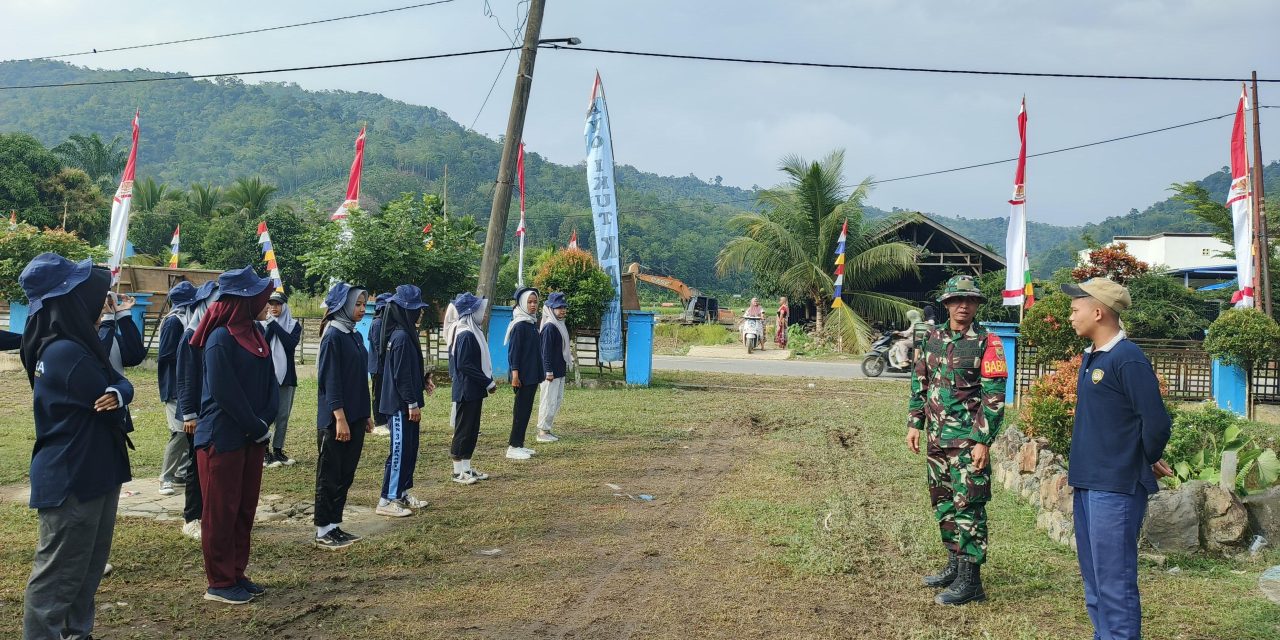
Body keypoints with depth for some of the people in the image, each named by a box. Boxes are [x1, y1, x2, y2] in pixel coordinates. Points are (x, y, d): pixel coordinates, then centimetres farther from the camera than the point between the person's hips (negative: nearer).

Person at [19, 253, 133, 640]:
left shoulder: (77, 343, 9)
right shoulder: (67, 352, -23)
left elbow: (121, 383, 2)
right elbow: (110, 409, -19)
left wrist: (118, 393, -18)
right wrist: (115, 398, 1)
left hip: (90, 473, 10)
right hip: (72, 479, -10)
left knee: (88, 566, 20)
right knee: (58, 575, 0)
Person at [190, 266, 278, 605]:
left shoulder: (256, 334, 7)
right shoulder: (221, 339, -17)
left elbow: (270, 382, 7)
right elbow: (225, 393, -20)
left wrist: (265, 421, -6)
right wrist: (257, 428, -14)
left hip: (252, 437, 8)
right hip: (222, 438, -8)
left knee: (245, 508, 14)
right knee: (221, 511, 2)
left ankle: (237, 574, 25)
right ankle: (219, 583, 12)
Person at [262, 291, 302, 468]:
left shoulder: (294, 325, 5)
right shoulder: (262, 325, 3)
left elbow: (291, 342, -14)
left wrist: (274, 324, -13)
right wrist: (269, 325, -16)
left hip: (286, 376, 2)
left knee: (283, 416, 6)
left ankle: (278, 450, 16)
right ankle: (265, 452, 4)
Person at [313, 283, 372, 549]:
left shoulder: (355, 336, 13)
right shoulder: (333, 336, -13)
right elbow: (330, 380, -17)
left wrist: (366, 414, 17)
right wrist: (339, 417, -21)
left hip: (355, 417, 8)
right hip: (336, 418, -8)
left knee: (346, 474, 12)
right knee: (330, 475, 1)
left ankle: (334, 525, 21)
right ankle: (323, 532, 9)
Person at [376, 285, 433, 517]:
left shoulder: (407, 334, 12)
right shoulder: (401, 337, -19)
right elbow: (401, 375, -21)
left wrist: (423, 380, 9)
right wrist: (412, 404, -19)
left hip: (405, 404, 10)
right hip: (401, 405, -10)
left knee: (410, 450, 16)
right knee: (399, 451, -4)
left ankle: (402, 493, 25)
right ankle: (387, 500, 2)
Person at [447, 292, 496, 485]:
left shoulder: (472, 331, 12)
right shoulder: (465, 334, -17)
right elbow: (464, 364, -22)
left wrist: (488, 381, 6)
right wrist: (488, 382, -17)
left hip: (474, 390, 9)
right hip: (467, 390, -9)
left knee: (472, 430, 14)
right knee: (463, 429, -1)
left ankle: (466, 468, 22)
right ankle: (458, 472, 7)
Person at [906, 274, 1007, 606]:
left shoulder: (987, 343, -8)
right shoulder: (933, 338, 10)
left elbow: (995, 396, -11)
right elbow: (919, 383, 16)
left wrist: (983, 441, -16)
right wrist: (915, 423, 11)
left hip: (968, 441, -7)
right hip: (936, 438, 7)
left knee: (968, 507, -5)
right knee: (942, 503, 15)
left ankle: (969, 581, 1)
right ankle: (955, 564, 29)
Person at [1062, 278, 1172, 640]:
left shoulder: (1128, 359, -15)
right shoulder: (1090, 358, 12)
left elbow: (1156, 423, -17)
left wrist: (1148, 462, -2)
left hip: (1115, 488, -9)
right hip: (1087, 484, 9)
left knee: (1114, 582, -4)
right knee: (1093, 580, 17)